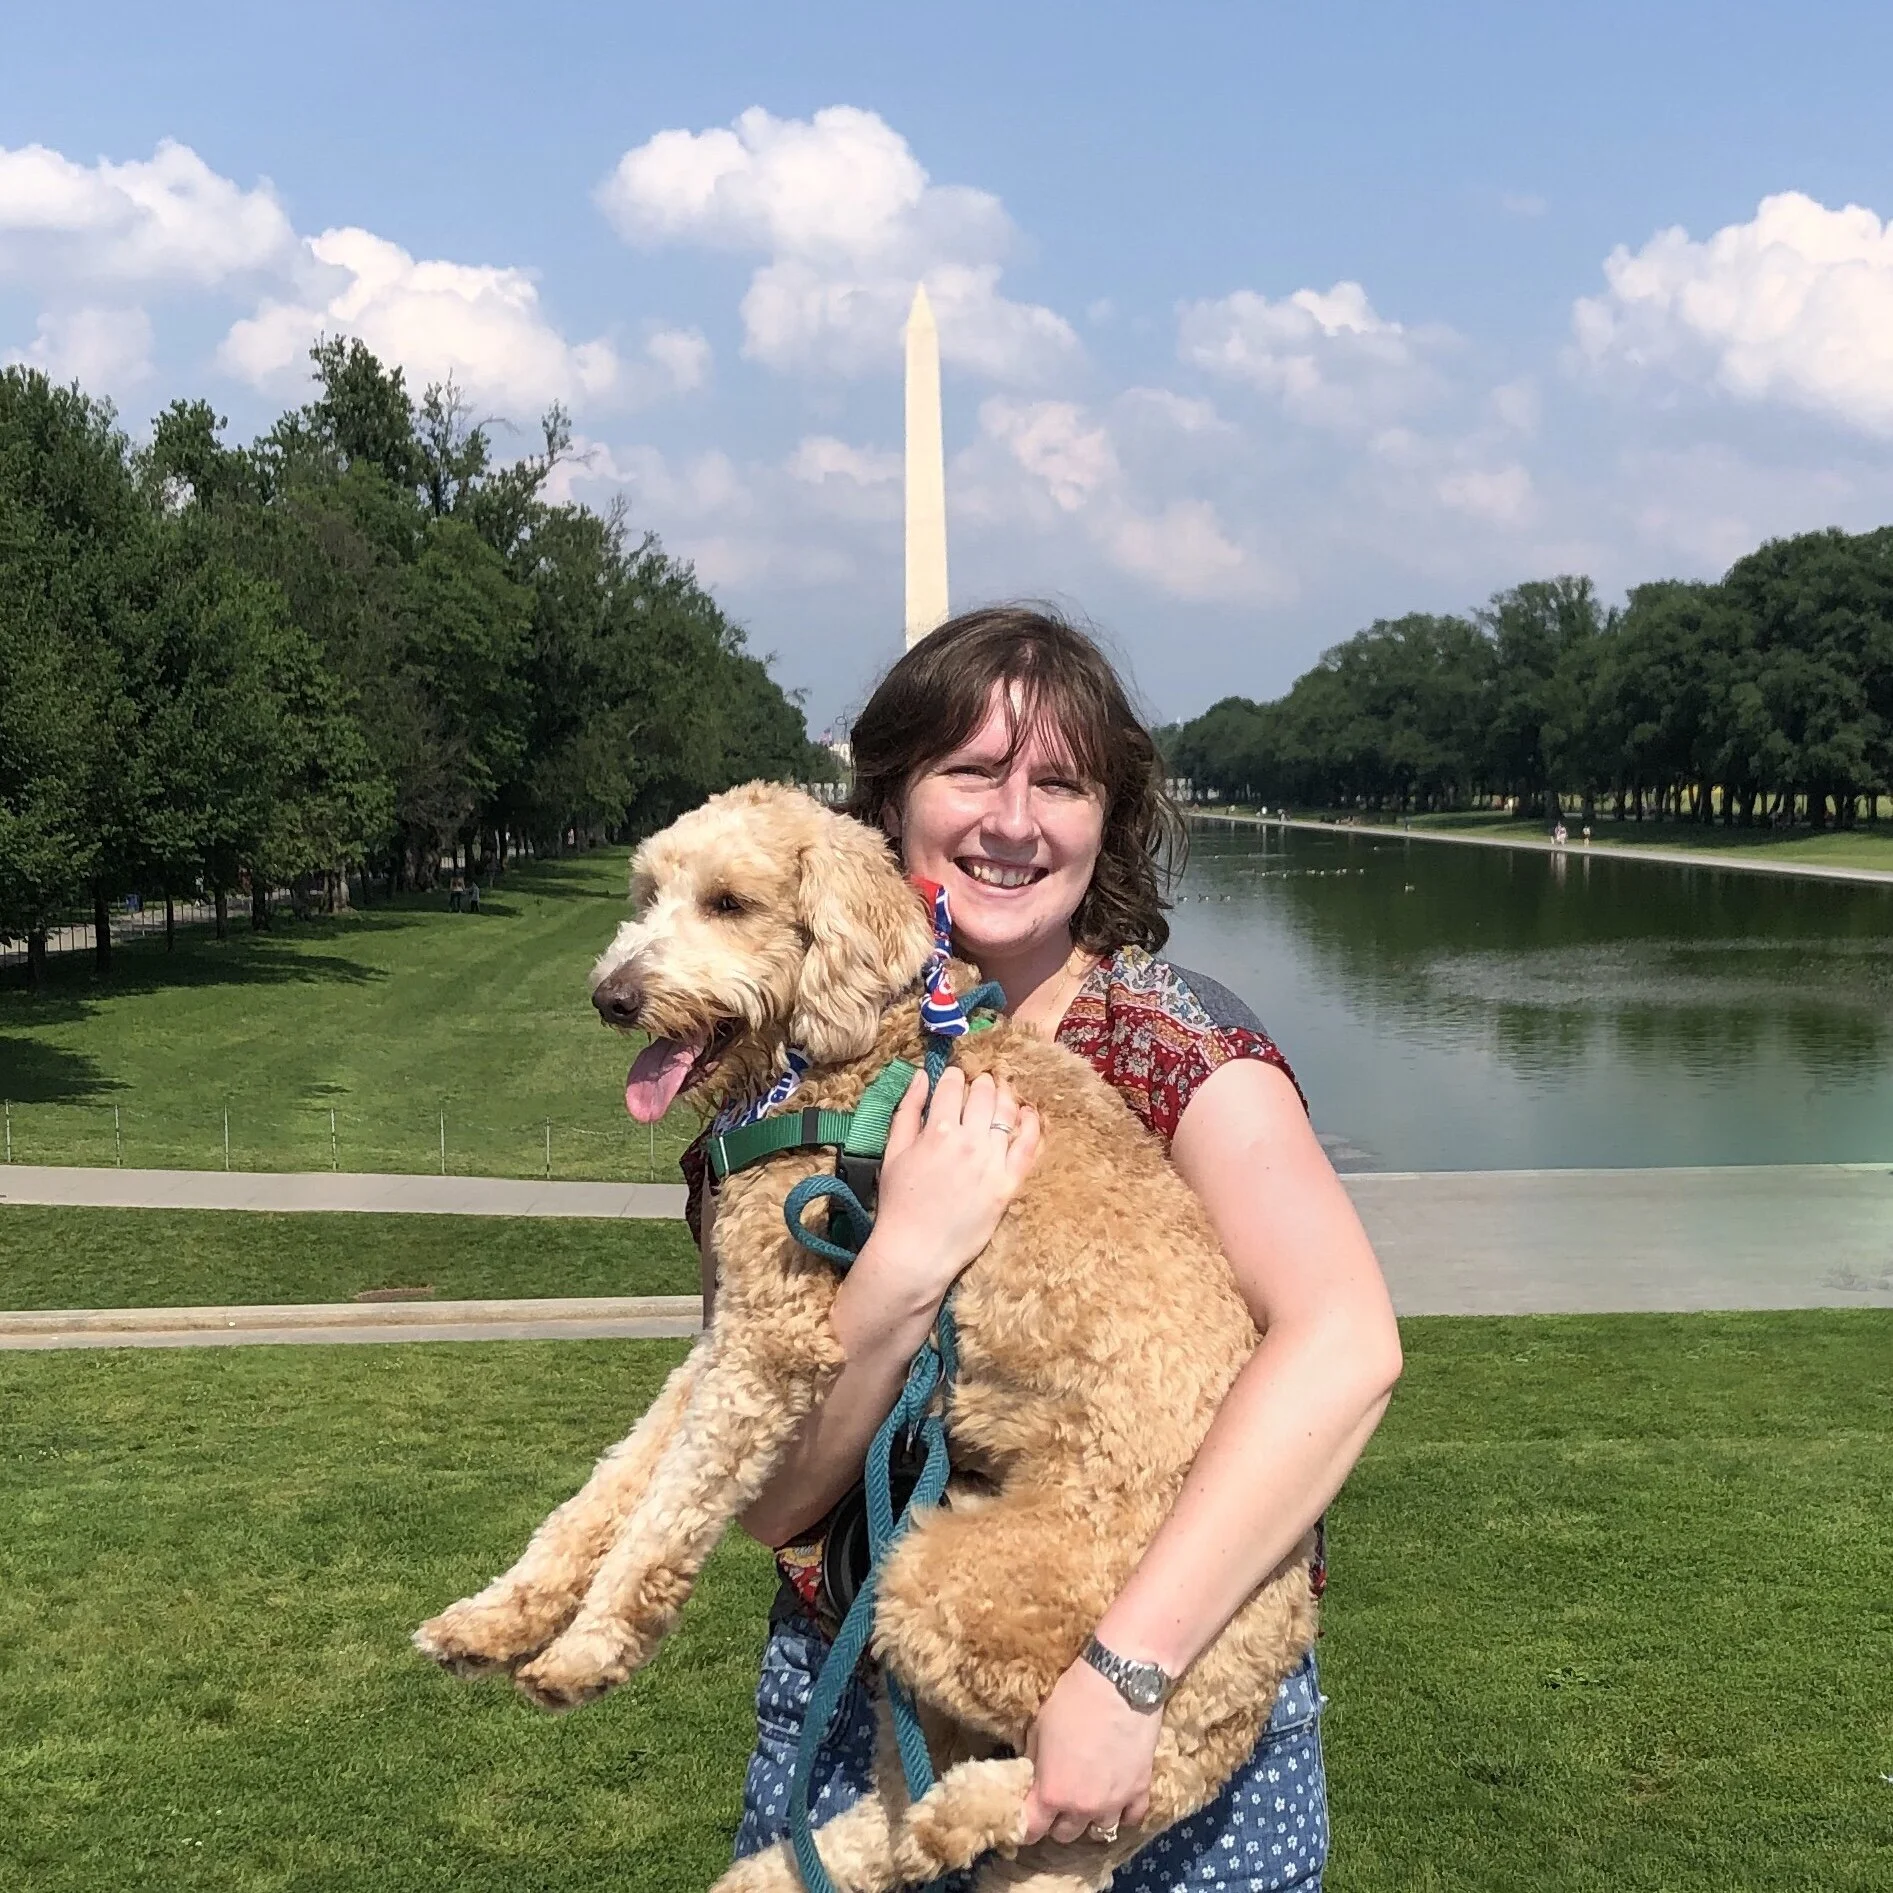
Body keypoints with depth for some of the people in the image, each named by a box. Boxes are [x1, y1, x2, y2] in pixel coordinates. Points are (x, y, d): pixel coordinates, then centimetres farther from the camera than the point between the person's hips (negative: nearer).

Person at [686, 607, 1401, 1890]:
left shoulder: (1172, 1041, -13)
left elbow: (1348, 1346, -28)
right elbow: (766, 1498, -10)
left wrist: (1124, 1669, -32)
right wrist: (908, 1258, -26)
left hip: (1170, 1700, -2)